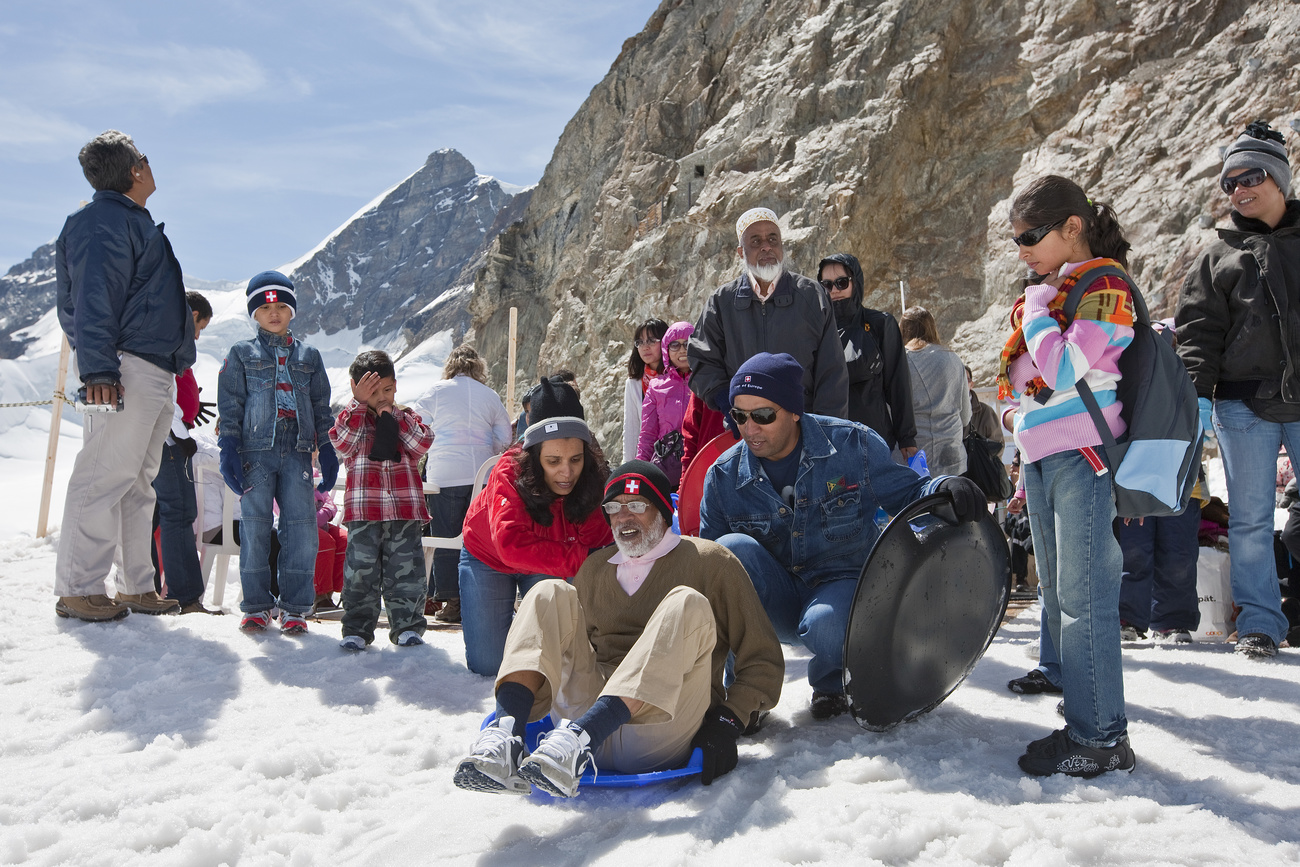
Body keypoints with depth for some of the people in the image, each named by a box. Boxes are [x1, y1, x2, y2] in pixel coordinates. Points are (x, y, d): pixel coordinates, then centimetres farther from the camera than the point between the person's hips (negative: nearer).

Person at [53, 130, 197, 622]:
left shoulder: (132, 222, 25)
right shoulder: (104, 221, -6)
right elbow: (93, 301, -17)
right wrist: (97, 369, -26)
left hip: (156, 374, 10)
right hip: (125, 369, -10)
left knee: (138, 483, 11)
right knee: (104, 476, -9)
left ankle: (136, 587, 17)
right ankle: (78, 590, -5)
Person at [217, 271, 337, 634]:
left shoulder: (308, 357, 17)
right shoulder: (241, 354, 11)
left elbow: (322, 409, 17)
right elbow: (230, 406, 6)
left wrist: (328, 453, 9)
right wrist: (229, 451, -5)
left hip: (297, 453, 2)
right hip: (255, 451, -1)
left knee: (302, 526, -6)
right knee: (255, 526, -4)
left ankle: (293, 607, 3)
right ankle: (256, 605, 8)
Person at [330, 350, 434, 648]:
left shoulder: (407, 417, 14)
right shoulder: (352, 417, 10)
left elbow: (421, 444, -5)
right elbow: (342, 442, -11)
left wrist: (394, 415, -6)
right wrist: (359, 403, -11)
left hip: (405, 507, 1)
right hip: (364, 509, -1)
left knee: (405, 568, 3)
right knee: (361, 568, 0)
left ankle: (407, 625, 14)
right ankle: (357, 628, 11)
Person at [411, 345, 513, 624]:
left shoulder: (437, 390, 4)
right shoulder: (491, 396, 11)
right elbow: (504, 439, 13)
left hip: (445, 474, -2)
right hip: (481, 474, 3)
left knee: (445, 538, 2)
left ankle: (451, 603, 2)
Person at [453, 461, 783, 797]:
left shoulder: (710, 561, 9)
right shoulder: (594, 568, 23)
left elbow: (764, 661, 4)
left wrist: (727, 720, -12)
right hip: (591, 710, 4)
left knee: (688, 605, -25)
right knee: (551, 595, -8)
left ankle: (580, 735, -42)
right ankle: (506, 734, -31)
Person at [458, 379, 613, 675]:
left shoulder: (592, 480, -28)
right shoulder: (509, 475, -36)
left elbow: (598, 541, -28)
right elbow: (512, 546, -48)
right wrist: (579, 558, -53)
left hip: (544, 568, 2)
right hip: (489, 559, -2)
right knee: (486, 664, 0)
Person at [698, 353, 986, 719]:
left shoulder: (853, 445, -10)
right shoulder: (723, 476, -6)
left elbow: (906, 493, 0)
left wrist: (944, 489, -23)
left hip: (843, 583, -2)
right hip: (777, 602, 2)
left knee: (824, 623, -37)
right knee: (732, 548, -28)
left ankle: (832, 681, 3)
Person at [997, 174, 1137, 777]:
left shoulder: (1103, 285, -7)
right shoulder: (1045, 291, 20)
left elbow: (1062, 368, -22)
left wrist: (1038, 308, -7)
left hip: (1082, 459, -9)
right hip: (1041, 461, 9)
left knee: (1083, 597, -8)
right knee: (1057, 596, 10)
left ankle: (1102, 738, 0)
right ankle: (1080, 719, 19)